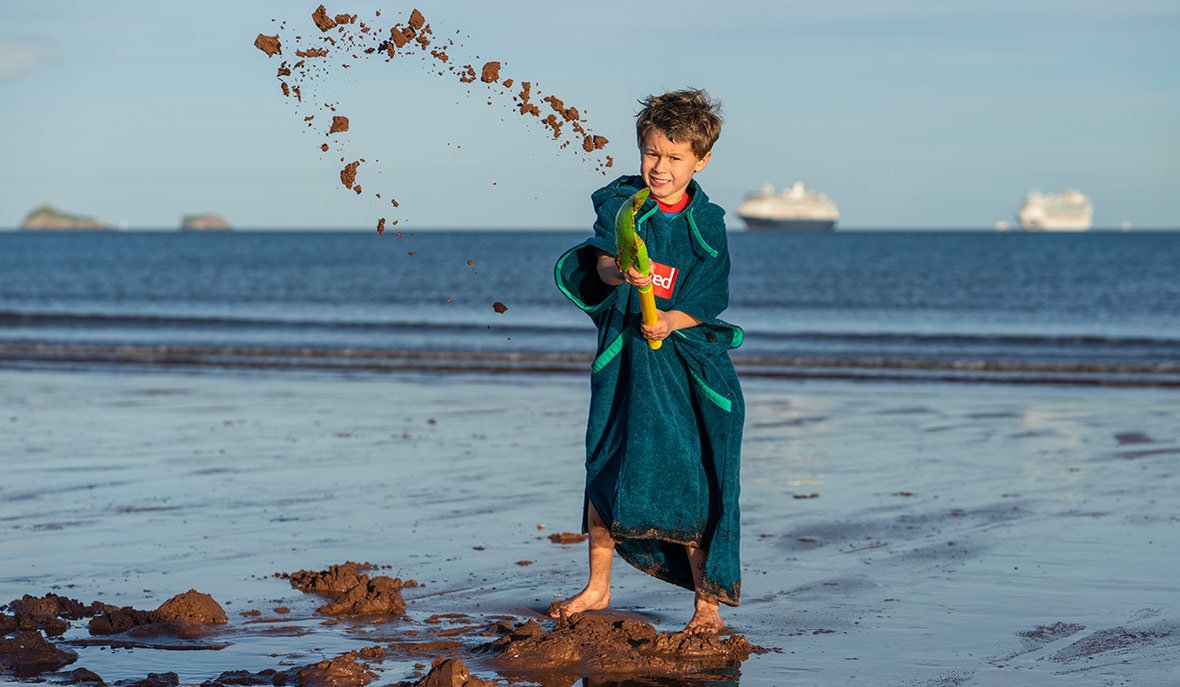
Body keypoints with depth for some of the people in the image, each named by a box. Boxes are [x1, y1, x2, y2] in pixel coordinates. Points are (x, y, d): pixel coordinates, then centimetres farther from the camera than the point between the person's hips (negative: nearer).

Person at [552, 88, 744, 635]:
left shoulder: (707, 224, -2)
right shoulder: (621, 203, -2)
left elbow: (708, 301, -5)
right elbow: (602, 261, -17)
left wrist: (672, 321, -23)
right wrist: (620, 272, -39)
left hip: (684, 357, -2)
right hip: (622, 355, 2)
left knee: (688, 479, -5)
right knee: (605, 468, 9)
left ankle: (707, 600, 7)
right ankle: (597, 587, 25)